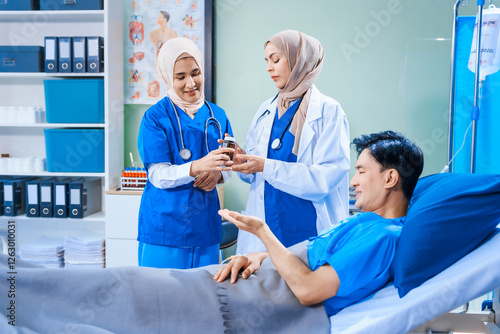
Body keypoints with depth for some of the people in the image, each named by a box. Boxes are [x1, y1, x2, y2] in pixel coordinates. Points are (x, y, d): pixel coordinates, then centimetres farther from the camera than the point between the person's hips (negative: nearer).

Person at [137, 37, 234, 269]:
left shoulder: (217, 115, 6)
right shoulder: (156, 117, -7)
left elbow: (227, 164, 11)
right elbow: (158, 176, -15)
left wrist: (217, 174, -13)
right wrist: (197, 167, -31)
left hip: (205, 224, 4)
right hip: (164, 227, -4)